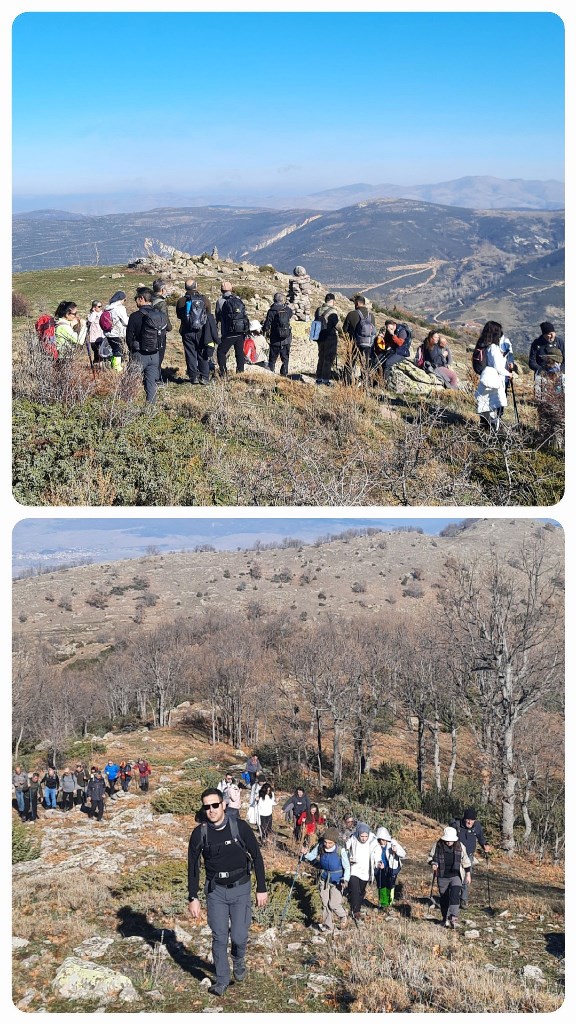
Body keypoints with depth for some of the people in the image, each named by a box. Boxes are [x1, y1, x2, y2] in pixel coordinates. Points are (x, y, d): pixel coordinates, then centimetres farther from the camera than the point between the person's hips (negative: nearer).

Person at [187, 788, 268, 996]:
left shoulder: (240, 827, -11)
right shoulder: (199, 833, -8)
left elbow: (257, 857, -3)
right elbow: (193, 867, 3)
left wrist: (261, 889, -3)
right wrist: (193, 898, 1)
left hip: (240, 888, -1)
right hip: (215, 890, 1)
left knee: (239, 936, -3)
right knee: (219, 938, 0)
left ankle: (239, 961, 30)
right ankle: (222, 981, 17)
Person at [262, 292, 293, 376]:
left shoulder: (272, 310, -11)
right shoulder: (288, 310, -3)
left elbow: (267, 324, -8)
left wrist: (265, 331, 12)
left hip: (275, 340, -2)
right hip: (287, 340, 2)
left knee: (272, 359, 6)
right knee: (285, 358, 11)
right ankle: (284, 374, 10)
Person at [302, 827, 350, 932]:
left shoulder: (340, 851, -24)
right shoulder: (320, 847, -15)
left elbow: (347, 867, -15)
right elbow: (311, 856, 1)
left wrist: (345, 880, -28)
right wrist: (306, 854, -21)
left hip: (337, 881, -4)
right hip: (324, 879, 4)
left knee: (334, 904, -6)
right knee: (325, 904, 10)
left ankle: (343, 917, 27)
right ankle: (328, 926, 29)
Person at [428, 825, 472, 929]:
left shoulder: (460, 846, -4)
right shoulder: (438, 845, -7)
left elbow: (465, 861, 8)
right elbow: (430, 857, 6)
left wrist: (468, 874, 11)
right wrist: (433, 863, -15)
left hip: (456, 876, -1)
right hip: (442, 877, 1)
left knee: (455, 896, -19)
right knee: (444, 898, 8)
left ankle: (453, 917, -23)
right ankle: (445, 919, 22)